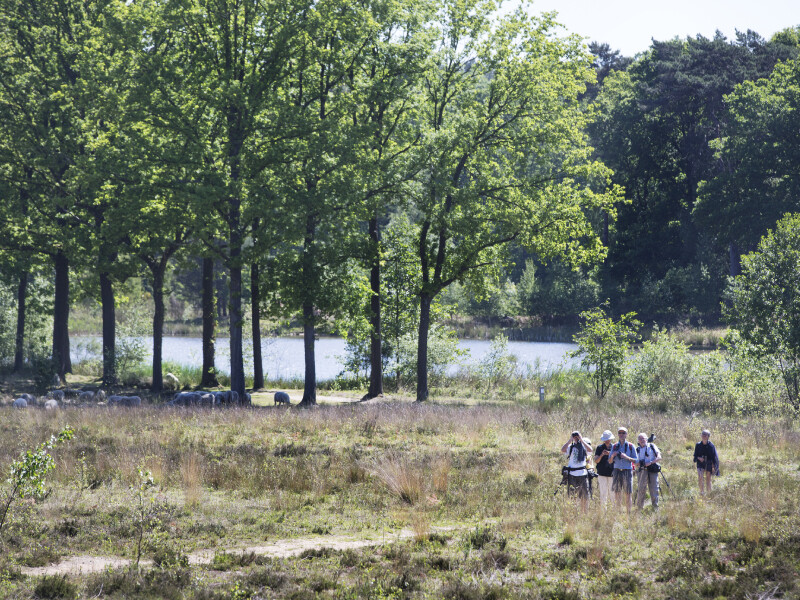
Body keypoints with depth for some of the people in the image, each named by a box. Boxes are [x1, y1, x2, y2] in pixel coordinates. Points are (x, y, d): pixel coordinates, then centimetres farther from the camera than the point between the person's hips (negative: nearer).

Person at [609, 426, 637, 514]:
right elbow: (610, 461, 11)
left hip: (627, 471, -3)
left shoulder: (630, 446, 2)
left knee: (627, 494, -2)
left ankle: (628, 513, 2)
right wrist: (612, 456, -11)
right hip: (617, 471, 3)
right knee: (617, 493, 0)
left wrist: (626, 457, -17)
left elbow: (635, 460, 0)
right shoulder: (614, 446, 9)